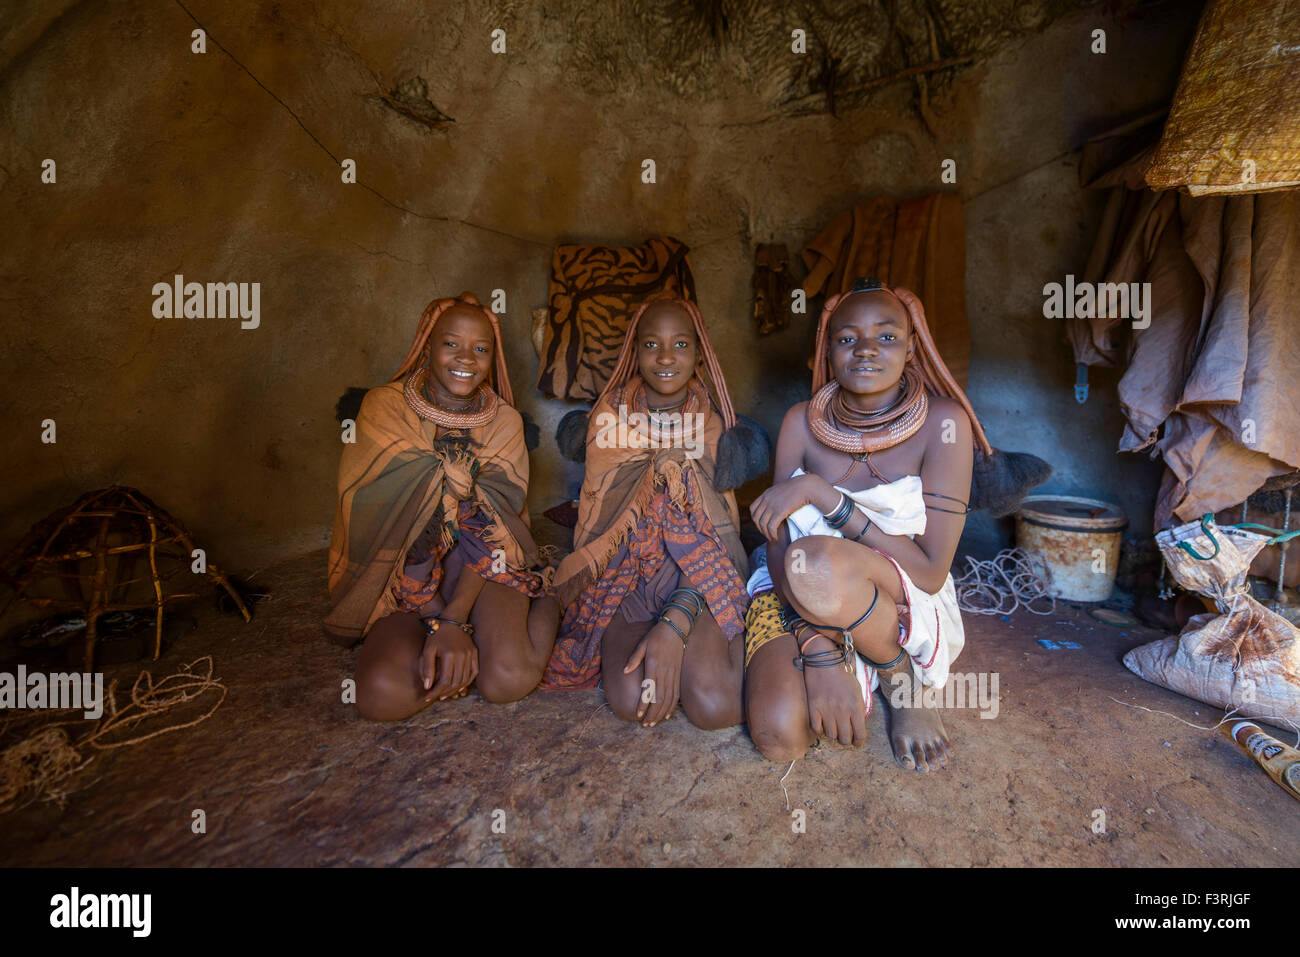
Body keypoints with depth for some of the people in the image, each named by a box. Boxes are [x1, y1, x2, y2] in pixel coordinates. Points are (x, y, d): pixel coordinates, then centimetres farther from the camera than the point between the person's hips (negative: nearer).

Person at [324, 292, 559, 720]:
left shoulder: (504, 423, 1)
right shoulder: (384, 408, -3)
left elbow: (491, 531, -7)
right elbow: (378, 520, -11)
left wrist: (454, 618, -23)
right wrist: (438, 619, -21)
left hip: (485, 570, 0)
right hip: (405, 576, 0)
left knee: (508, 678, -27)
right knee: (383, 694, -27)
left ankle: (543, 609, 2)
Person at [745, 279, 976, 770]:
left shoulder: (942, 422, -12)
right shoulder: (802, 422, -5)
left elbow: (931, 572, -17)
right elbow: (779, 544, -11)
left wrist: (820, 493, -24)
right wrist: (820, 655, -25)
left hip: (910, 610, -1)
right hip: (797, 604, 2)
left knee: (815, 563, -35)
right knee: (780, 735, -25)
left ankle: (904, 686, -5)